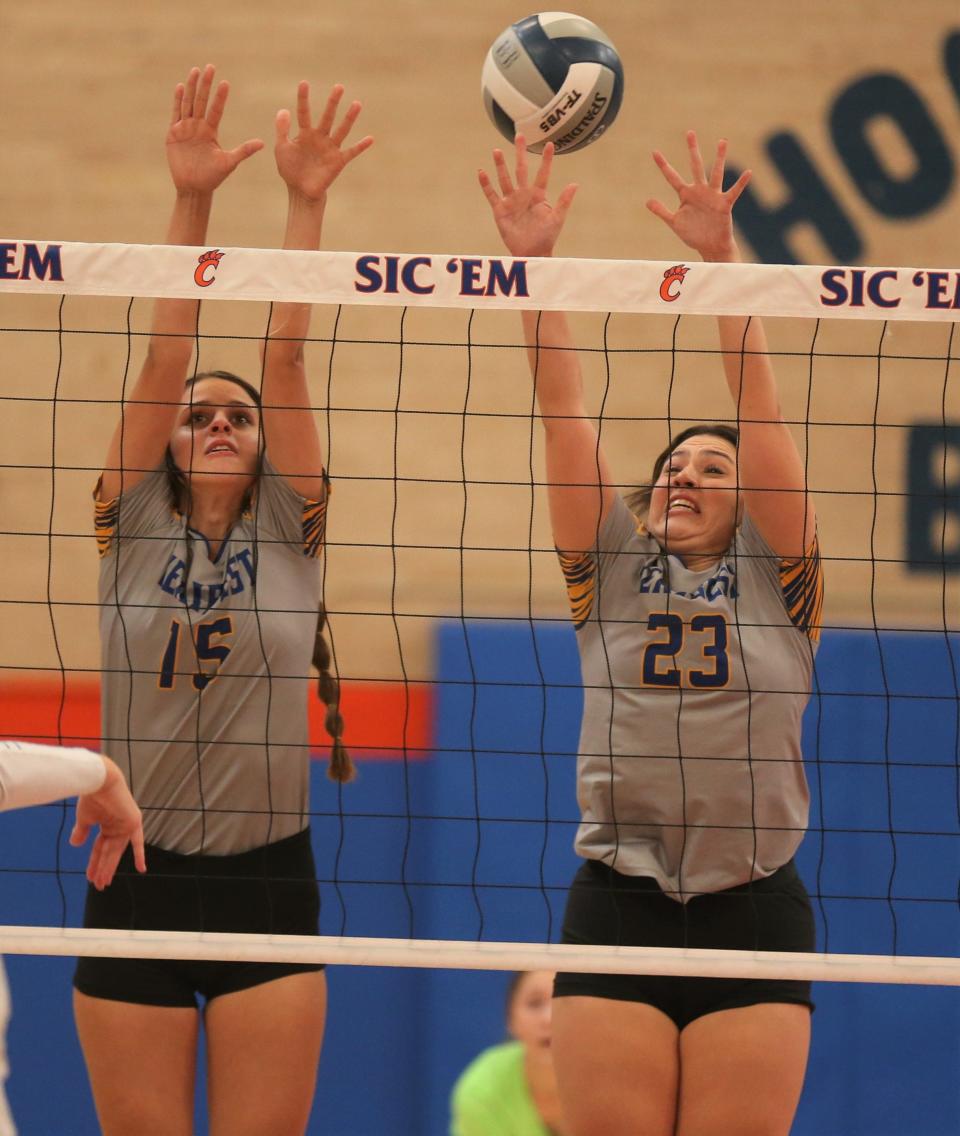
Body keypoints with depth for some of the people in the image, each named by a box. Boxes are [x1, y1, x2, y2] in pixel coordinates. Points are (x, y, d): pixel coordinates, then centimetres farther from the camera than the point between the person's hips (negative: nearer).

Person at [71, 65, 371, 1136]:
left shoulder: (290, 527, 3)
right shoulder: (132, 525, 3)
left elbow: (285, 360, -6)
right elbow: (162, 363, -6)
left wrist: (305, 204, -14)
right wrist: (190, 202, -14)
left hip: (267, 882, 0)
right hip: (137, 882, 0)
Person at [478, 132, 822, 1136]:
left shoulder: (776, 575, 9)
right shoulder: (611, 567, 13)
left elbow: (756, 407, -1)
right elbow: (561, 408, 5)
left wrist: (721, 259, -10)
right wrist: (530, 263, -3)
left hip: (752, 913, -1)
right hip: (616, 908, 1)